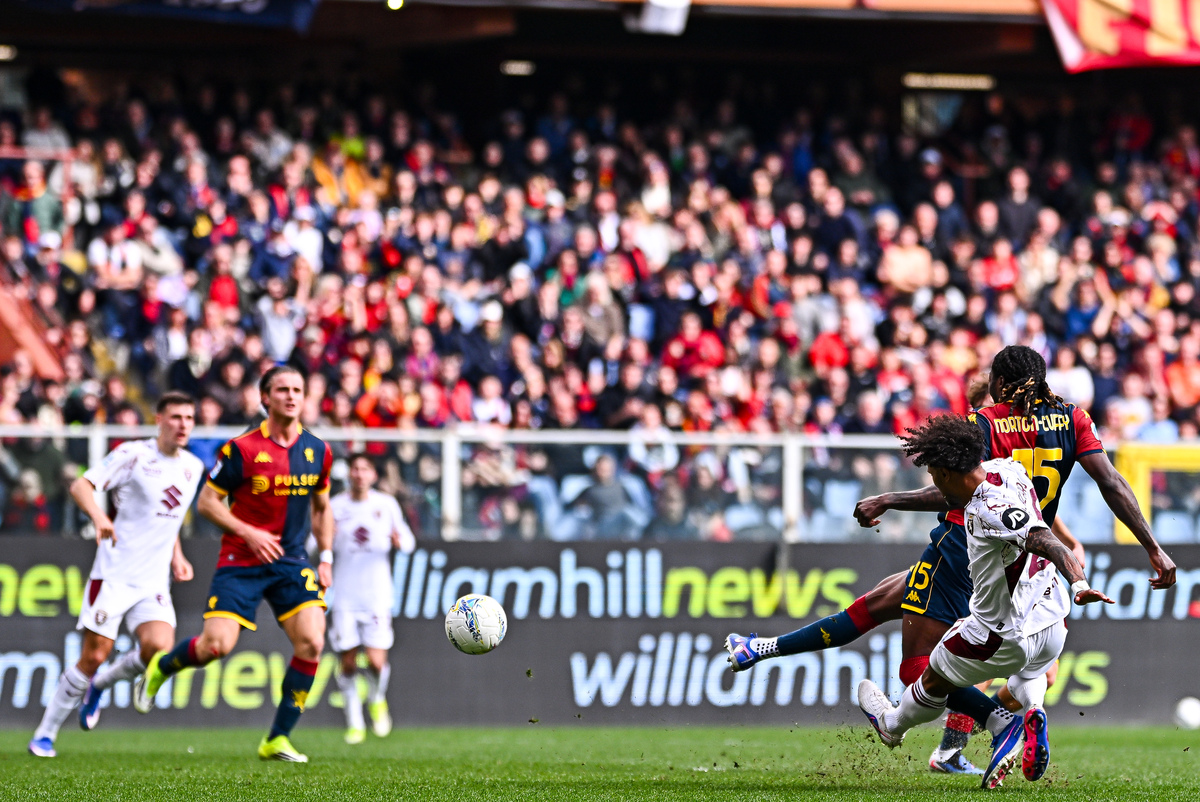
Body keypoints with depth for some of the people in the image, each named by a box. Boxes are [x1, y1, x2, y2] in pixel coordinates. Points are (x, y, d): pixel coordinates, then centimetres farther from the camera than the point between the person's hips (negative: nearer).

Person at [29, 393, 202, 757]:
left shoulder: (193, 467, 12)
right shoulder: (133, 454, -7)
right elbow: (81, 486, -13)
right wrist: (99, 516, -32)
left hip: (154, 581, 5)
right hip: (114, 573, -5)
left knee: (159, 648, -19)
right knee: (94, 655, -7)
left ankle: (100, 685, 12)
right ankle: (44, 735, 9)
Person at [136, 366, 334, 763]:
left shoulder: (317, 451, 5)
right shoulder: (242, 449, -11)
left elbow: (321, 508, 19)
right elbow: (207, 501, -6)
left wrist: (326, 558, 9)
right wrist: (249, 533, -18)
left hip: (292, 563, 4)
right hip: (240, 562, -4)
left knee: (311, 642, -14)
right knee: (217, 644, -16)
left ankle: (278, 739, -2)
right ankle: (160, 668, 19)